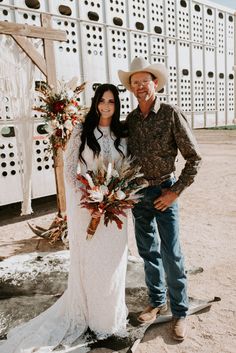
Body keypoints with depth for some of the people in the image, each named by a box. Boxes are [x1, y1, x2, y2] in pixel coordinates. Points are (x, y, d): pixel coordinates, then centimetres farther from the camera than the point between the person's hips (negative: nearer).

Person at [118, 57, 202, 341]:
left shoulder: (171, 115, -10)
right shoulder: (130, 120, 4)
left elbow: (193, 157, -9)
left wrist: (175, 191, -12)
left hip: (163, 193, -4)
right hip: (137, 193, 5)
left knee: (171, 255, 1)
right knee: (148, 251, 15)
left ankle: (180, 312, 22)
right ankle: (157, 301, 35)